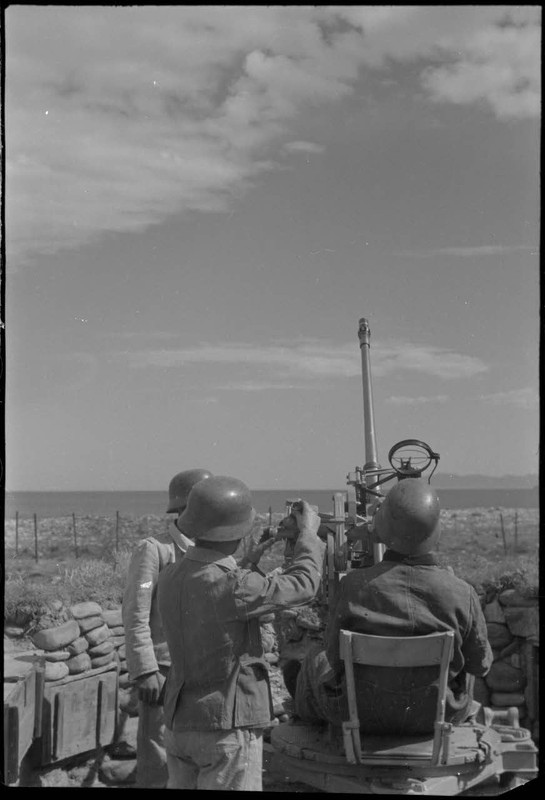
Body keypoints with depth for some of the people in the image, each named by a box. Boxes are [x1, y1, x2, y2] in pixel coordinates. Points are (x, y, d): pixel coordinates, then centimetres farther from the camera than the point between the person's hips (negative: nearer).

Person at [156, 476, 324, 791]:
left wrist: (249, 566, 19)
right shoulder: (231, 585, -22)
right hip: (227, 727, -7)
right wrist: (309, 534, 5)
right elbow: (303, 586, -11)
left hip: (179, 723, 7)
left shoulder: (170, 578, 0)